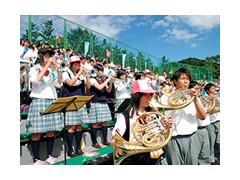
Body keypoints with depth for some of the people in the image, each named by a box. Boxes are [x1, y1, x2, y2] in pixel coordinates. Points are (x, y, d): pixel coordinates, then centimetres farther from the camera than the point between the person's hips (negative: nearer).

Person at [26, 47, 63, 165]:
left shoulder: (52, 70, 15)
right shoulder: (34, 69, 4)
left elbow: (59, 84, 5)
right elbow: (36, 80, -17)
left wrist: (57, 70, -6)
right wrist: (46, 65, -16)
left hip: (52, 101, 4)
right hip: (38, 101, -4)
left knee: (51, 131, 5)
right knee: (37, 132, -4)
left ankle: (49, 156, 16)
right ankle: (36, 159, 7)